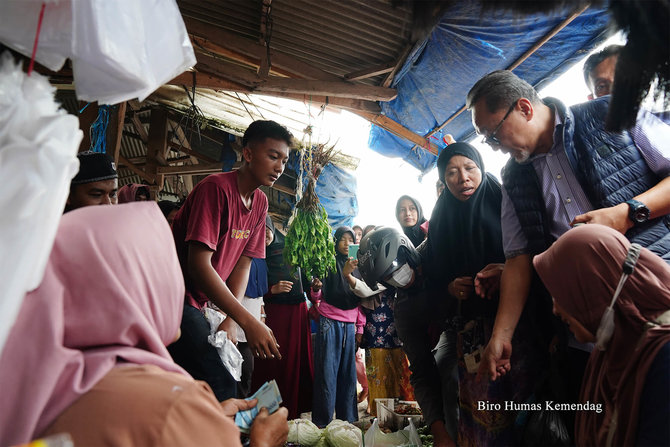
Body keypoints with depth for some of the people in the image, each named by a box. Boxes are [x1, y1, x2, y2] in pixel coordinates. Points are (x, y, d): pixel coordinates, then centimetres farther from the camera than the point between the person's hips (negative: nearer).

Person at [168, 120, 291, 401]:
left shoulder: (260, 202, 6)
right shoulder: (217, 188, -19)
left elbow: (243, 264, 5)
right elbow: (198, 264, -26)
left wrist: (230, 321, -7)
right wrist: (248, 322, -29)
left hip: (195, 303, 8)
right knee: (220, 385, -15)